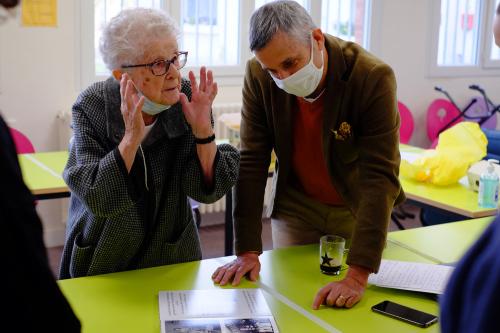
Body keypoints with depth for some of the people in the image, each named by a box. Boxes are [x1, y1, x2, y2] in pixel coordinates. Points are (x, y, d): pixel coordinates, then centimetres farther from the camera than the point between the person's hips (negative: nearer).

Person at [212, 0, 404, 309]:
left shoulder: (374, 77, -28)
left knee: (360, 310, 13)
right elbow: (252, 162, -16)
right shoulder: (259, 76, -19)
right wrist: (248, 249, -19)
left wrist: (357, 276, -38)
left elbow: (380, 176, -32)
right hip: (296, 208, 2)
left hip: (358, 208, -1)